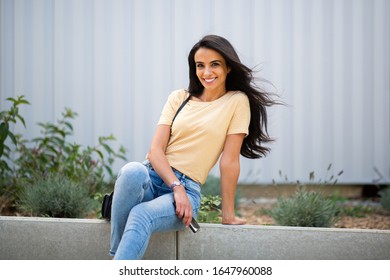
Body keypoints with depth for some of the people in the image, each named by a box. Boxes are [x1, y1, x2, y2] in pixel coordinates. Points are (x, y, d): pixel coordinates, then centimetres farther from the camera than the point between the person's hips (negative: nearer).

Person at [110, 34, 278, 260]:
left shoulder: (237, 102, 3)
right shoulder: (179, 98, 13)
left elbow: (229, 160, -1)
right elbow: (156, 149, 3)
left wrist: (228, 215, 0)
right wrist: (177, 187, -14)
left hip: (188, 187, -3)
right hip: (152, 175, 3)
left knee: (141, 216, -35)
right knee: (132, 171, -35)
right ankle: (117, 257, -26)